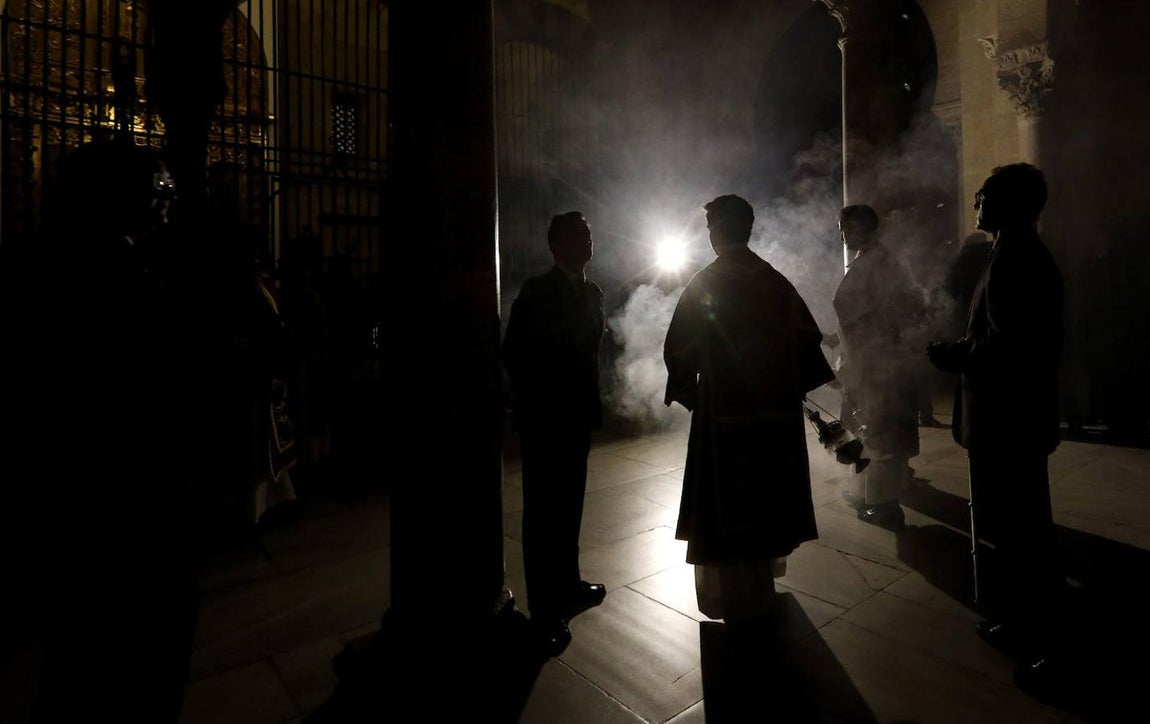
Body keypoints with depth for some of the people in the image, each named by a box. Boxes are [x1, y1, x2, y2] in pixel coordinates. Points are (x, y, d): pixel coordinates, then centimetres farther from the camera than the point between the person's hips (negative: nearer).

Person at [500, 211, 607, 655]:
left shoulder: (592, 294, 10)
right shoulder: (537, 292, -11)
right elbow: (512, 353, -12)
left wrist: (591, 401, 7)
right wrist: (534, 400, -9)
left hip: (577, 415, 7)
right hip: (544, 417, -7)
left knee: (569, 506, 17)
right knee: (543, 512, 1)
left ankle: (568, 586, 34)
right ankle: (546, 612, 13)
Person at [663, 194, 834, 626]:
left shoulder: (703, 285, -10)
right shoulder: (778, 282, 4)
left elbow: (679, 351, -10)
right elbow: (808, 338, 6)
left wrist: (687, 392, 6)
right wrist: (793, 386, 15)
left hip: (723, 412, -5)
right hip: (777, 410, 6)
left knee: (726, 504, 6)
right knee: (766, 496, 19)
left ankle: (739, 601, 18)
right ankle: (762, 589, 38)